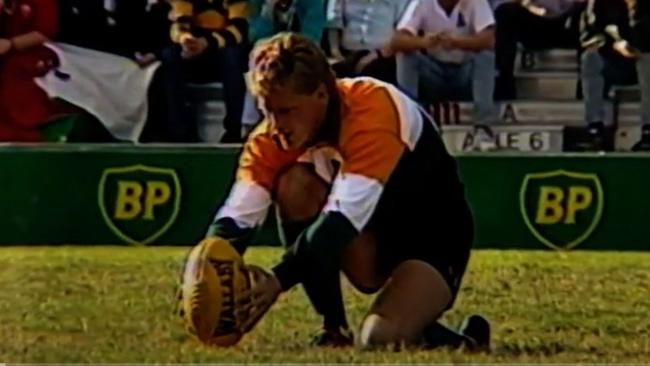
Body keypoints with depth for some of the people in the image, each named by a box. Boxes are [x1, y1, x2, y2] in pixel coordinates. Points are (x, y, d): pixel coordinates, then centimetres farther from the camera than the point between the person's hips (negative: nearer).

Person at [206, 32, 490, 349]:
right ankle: (334, 329, -10)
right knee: (293, 185, -21)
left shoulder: (372, 111, -31)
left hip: (434, 239, -6)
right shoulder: (273, 137, -13)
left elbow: (344, 217, -40)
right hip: (372, 241, 6)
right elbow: (236, 217, -20)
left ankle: (465, 340, 5)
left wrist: (279, 280, -51)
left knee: (380, 338, -30)